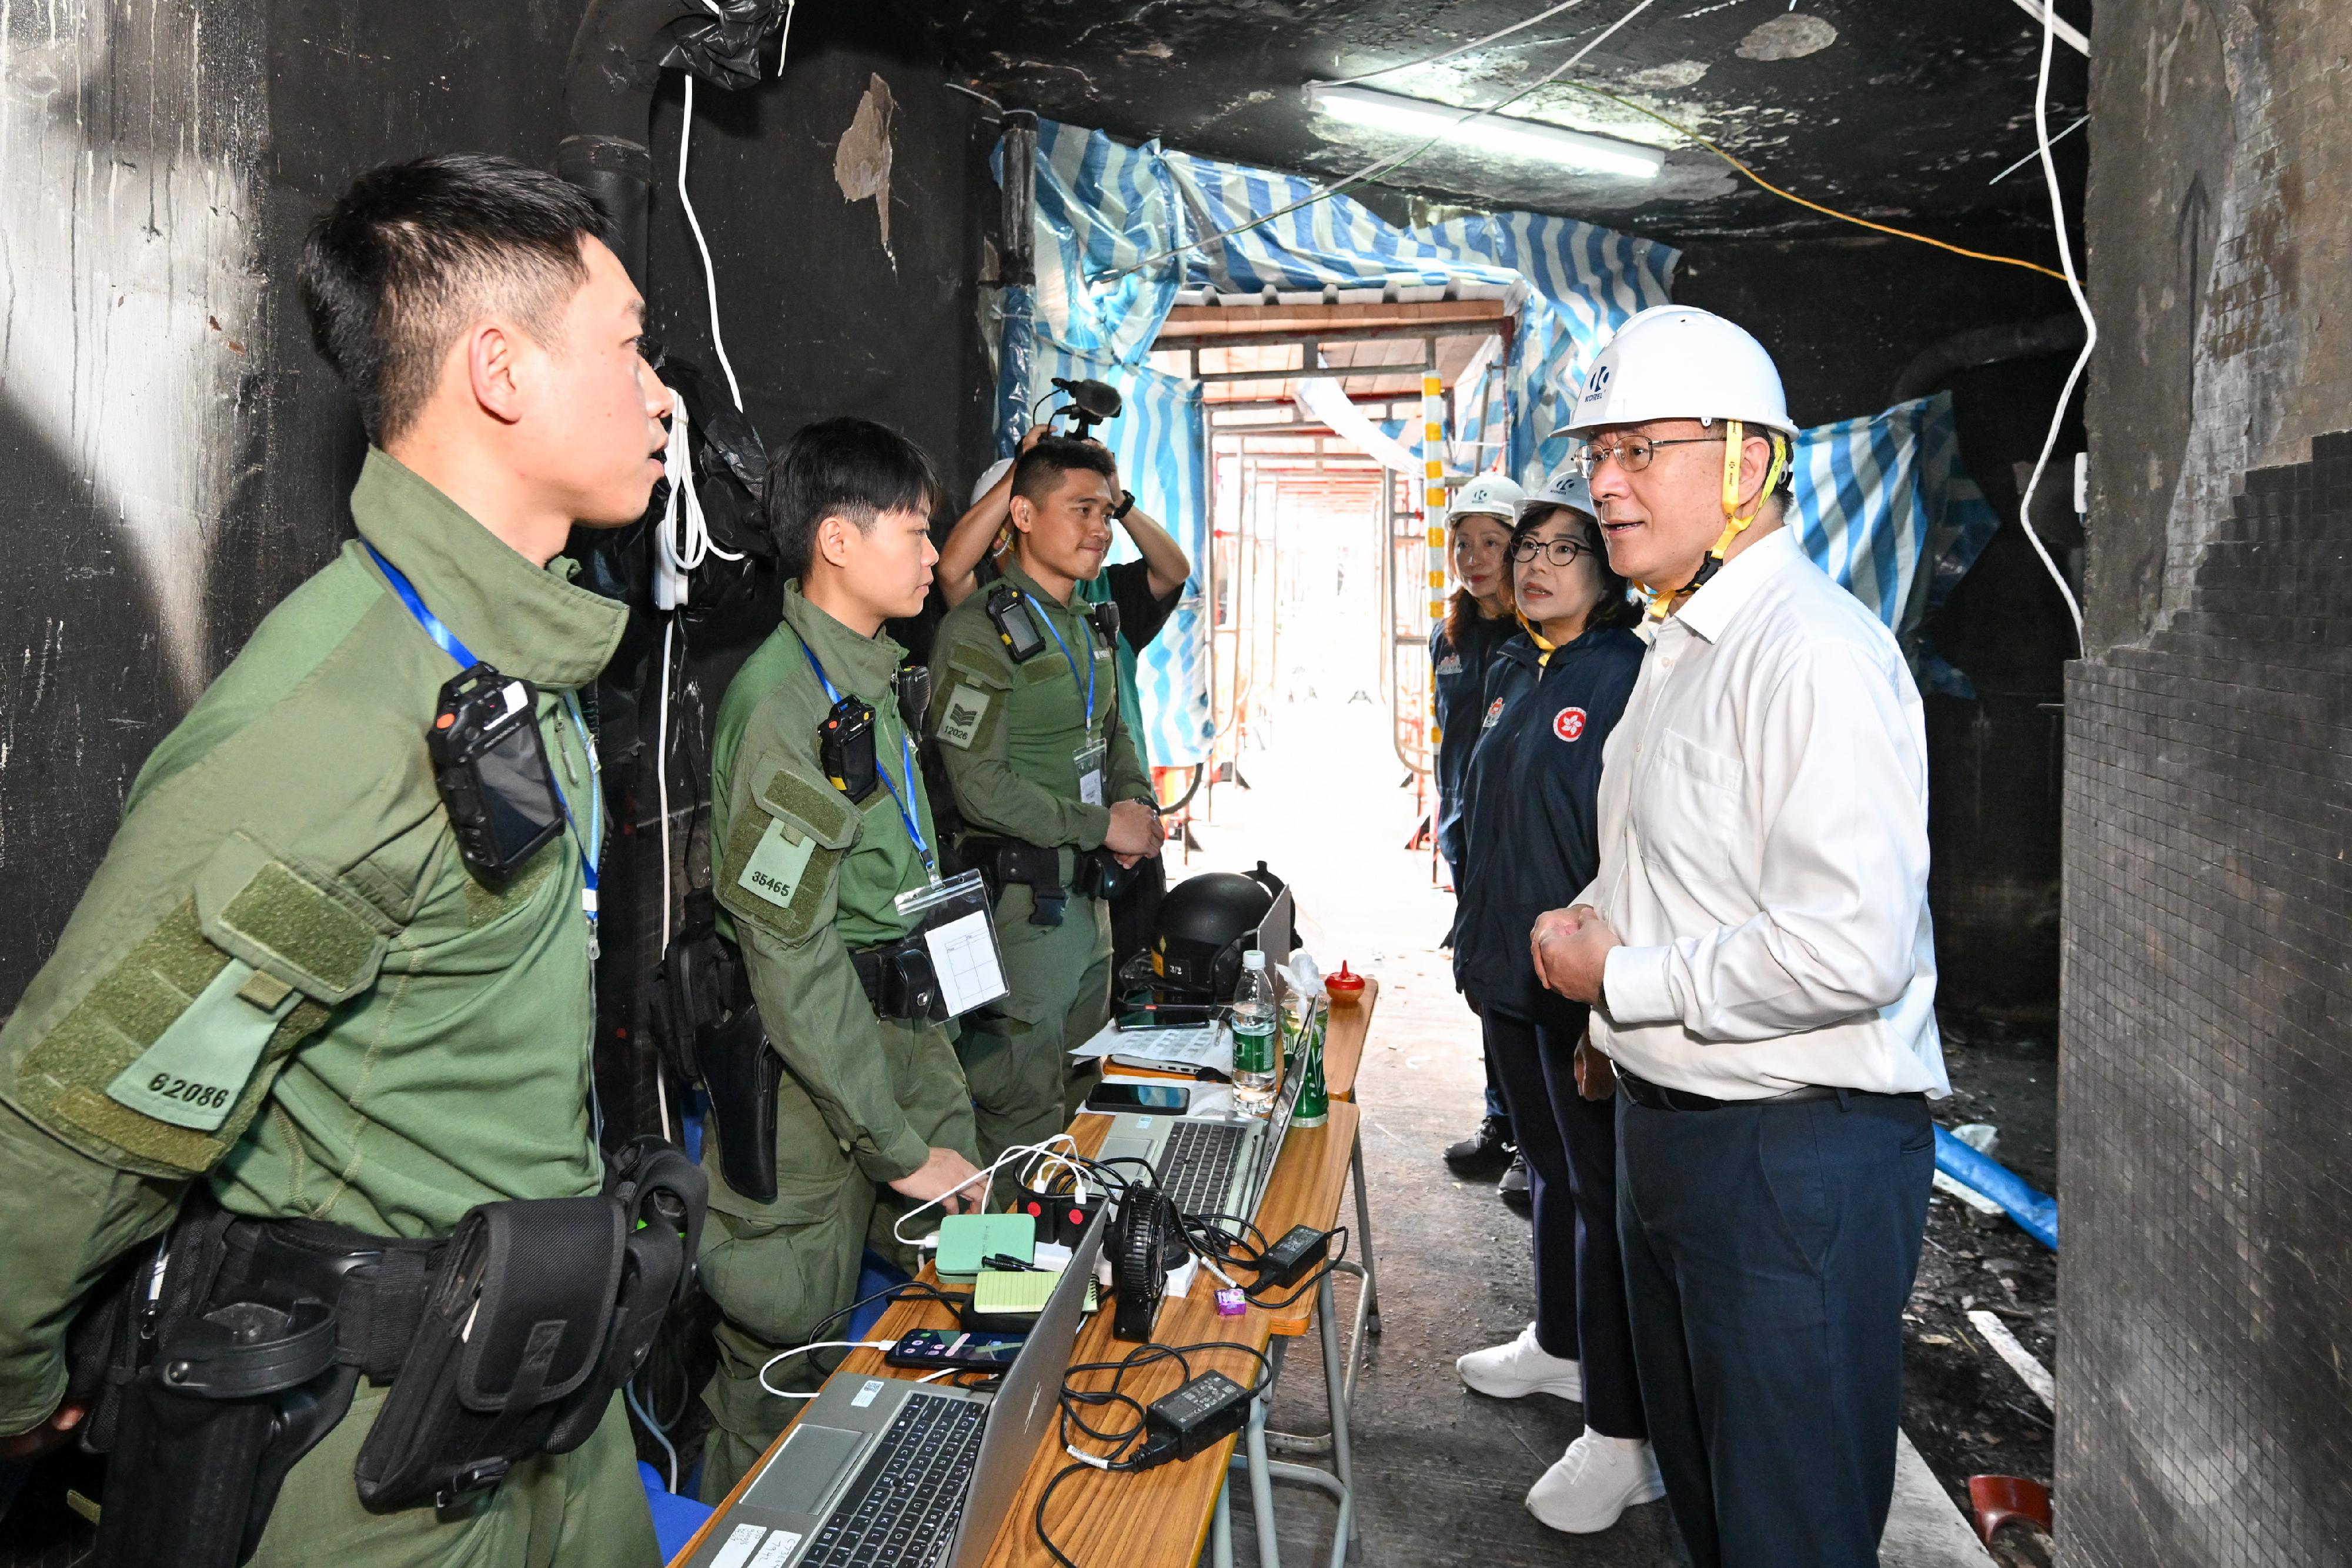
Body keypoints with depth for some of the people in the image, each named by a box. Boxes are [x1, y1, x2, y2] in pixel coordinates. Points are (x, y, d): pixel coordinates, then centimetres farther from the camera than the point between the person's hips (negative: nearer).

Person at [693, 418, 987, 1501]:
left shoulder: (874, 679, 12)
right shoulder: (783, 701, -19)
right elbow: (789, 957, -22)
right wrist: (898, 1147, -18)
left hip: (897, 1032, 9)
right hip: (806, 1079, -9)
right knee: (787, 1375, 4)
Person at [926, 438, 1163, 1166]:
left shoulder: (1087, 630, 14)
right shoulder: (981, 631, -16)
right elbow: (980, 786, -22)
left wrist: (1138, 805, 3)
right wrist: (1102, 826, -17)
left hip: (1088, 893, 9)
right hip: (1022, 899, -9)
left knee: (1077, 1092, 20)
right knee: (1023, 1104, -1)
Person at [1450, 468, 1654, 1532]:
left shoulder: (1630, 679, -15)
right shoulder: (1512, 674, 11)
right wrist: (1476, 947, 20)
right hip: (1512, 977, 8)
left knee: (1601, 1191, 0)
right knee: (1549, 1167, 22)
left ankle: (1622, 1439, 12)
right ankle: (1559, 1346, 41)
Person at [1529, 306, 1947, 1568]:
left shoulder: (1815, 652, -21)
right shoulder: (1681, 645, 13)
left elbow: (1853, 947, -30)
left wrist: (1621, 980, -18)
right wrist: (1595, 925, 4)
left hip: (1796, 1156, -10)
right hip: (1671, 1125, 10)